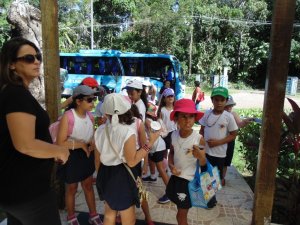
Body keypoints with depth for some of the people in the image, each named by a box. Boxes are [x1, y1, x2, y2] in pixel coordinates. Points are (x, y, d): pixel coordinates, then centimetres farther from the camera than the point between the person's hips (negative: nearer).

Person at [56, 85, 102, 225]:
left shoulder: (90, 116, -3)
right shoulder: (68, 117, -24)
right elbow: (60, 143, -26)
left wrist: (92, 143, -10)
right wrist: (81, 144, -21)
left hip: (87, 155, 6)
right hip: (71, 157, -5)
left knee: (88, 186, 19)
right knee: (71, 189, 16)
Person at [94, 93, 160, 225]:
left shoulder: (99, 130, -5)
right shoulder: (128, 133, -23)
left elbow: (98, 158, 4)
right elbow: (132, 162, -17)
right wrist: (150, 143, -16)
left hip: (105, 174, 7)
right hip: (122, 176, -6)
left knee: (109, 214, 28)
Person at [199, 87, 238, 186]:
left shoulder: (228, 116, -10)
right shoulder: (207, 113, -3)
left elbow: (233, 135, -7)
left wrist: (218, 142, -17)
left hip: (219, 153, -2)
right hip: (205, 151, 3)